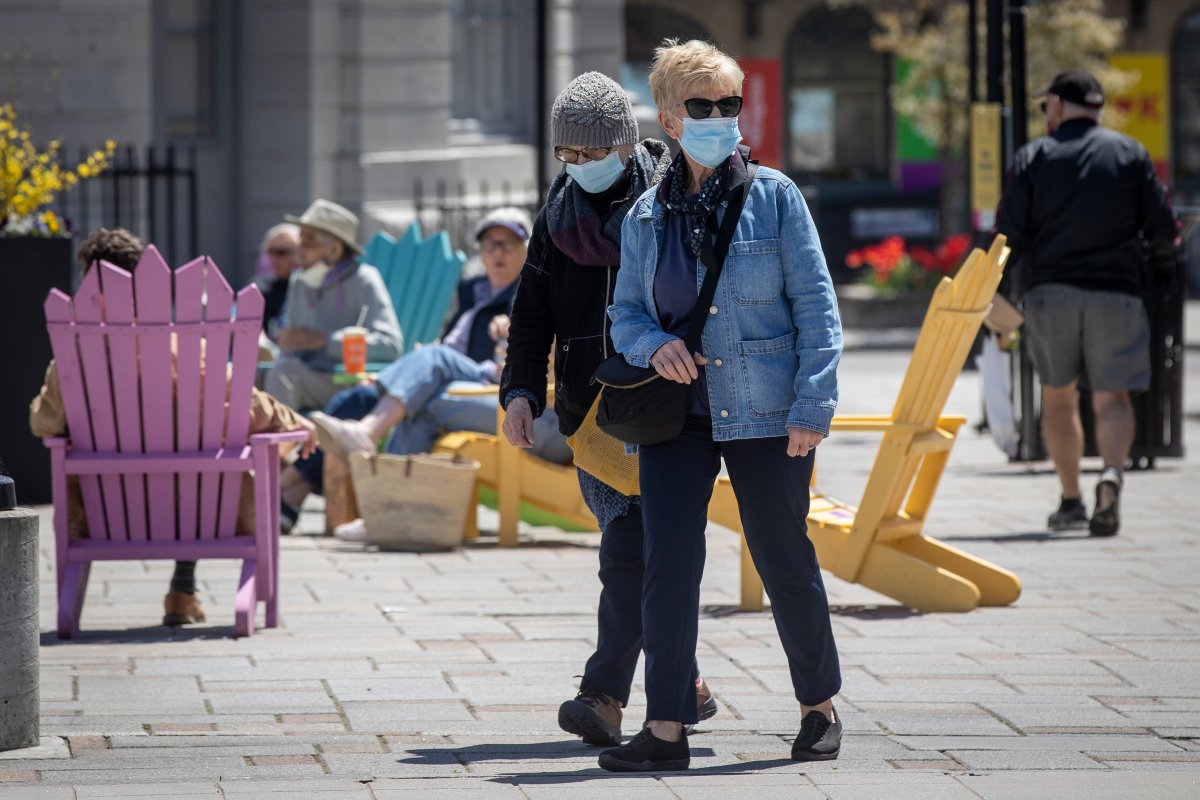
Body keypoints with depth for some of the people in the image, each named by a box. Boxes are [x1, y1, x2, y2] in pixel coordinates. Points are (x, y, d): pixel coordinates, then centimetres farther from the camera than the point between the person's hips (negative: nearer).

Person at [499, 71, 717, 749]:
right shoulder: (559, 214, 12)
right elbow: (533, 312, 12)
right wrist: (521, 392, 0)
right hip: (587, 409, 6)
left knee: (630, 554, -15)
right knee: (630, 552, 9)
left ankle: (605, 698, -21)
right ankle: (683, 684, 22)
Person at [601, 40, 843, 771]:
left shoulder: (773, 197, -2)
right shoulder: (646, 217, 7)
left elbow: (816, 306, -4)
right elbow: (626, 311, 12)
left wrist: (813, 405, -11)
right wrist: (655, 345, -11)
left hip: (765, 412, -3)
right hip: (677, 411, 3)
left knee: (784, 560, 5)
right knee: (668, 565, -6)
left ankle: (820, 709, 23)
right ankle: (667, 730, -3)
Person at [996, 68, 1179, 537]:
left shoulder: (1033, 157, 3)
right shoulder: (1130, 154, 5)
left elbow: (1009, 235, -2)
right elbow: (1164, 230, 1)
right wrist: (1161, 264, 21)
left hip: (1050, 291, 0)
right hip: (1116, 292, 0)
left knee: (1058, 397, 13)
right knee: (1112, 398, 2)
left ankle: (1070, 501, 11)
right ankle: (1111, 473, -26)